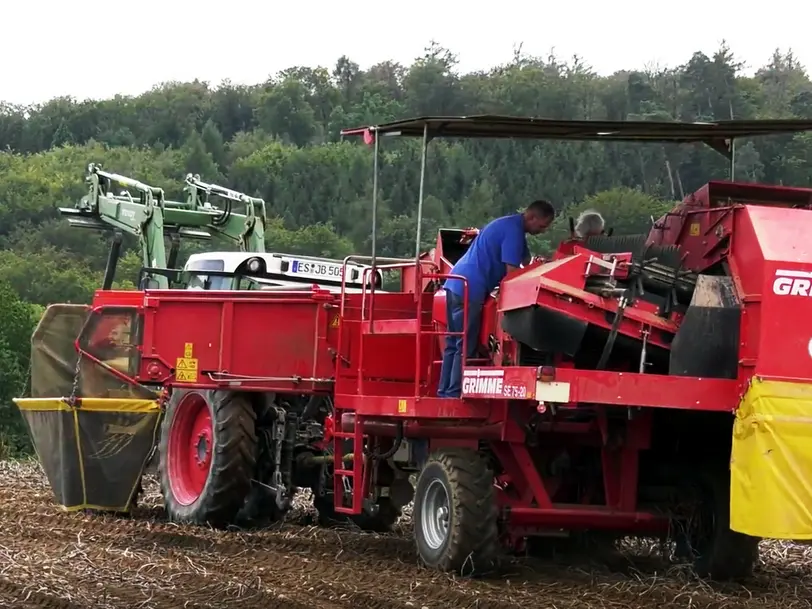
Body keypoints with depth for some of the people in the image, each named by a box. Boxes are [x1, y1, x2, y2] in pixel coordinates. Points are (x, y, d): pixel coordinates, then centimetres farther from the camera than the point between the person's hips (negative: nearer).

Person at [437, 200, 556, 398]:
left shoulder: (510, 225, 21)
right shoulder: (513, 230, -13)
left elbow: (526, 263, 27)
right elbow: (512, 272, -14)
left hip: (456, 284, 10)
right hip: (470, 290, -10)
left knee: (454, 344, 11)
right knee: (465, 347, -8)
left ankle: (444, 392, 12)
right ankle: (454, 394, -8)